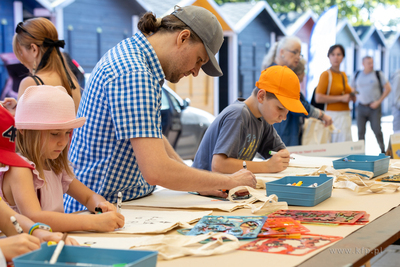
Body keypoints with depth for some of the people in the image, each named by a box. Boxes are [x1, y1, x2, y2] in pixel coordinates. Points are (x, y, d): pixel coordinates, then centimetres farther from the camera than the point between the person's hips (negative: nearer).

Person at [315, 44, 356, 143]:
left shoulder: (343, 75, 16)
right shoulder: (326, 74, -7)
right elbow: (318, 98, -16)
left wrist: (351, 96, 7)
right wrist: (341, 98, -16)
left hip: (346, 116, 7)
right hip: (333, 115, -7)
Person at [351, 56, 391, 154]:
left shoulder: (378, 74, 0)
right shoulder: (357, 75, 8)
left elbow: (388, 88, 0)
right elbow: (352, 89, 19)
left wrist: (378, 101, -6)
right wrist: (356, 99, 3)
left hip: (374, 107, -3)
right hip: (361, 107, 3)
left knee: (377, 130, -8)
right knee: (360, 132, 3)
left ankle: (383, 150, 8)